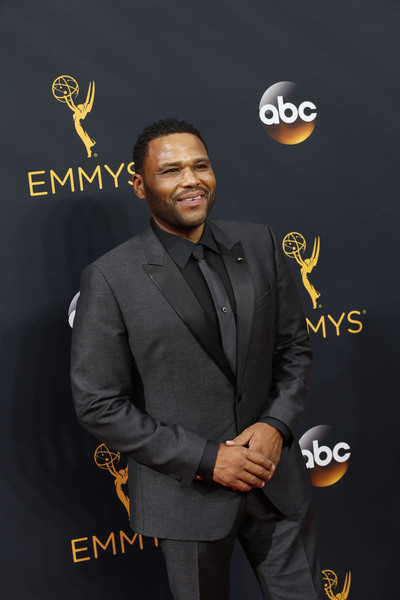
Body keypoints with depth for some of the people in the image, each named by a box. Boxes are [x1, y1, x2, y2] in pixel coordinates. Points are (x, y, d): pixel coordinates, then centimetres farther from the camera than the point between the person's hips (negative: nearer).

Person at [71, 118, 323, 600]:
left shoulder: (259, 245, -1)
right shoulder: (109, 279, -13)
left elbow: (294, 345, 8)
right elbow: (98, 405, -12)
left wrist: (276, 424, -9)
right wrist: (206, 459, -16)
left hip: (276, 477, 3)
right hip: (189, 494, -3)